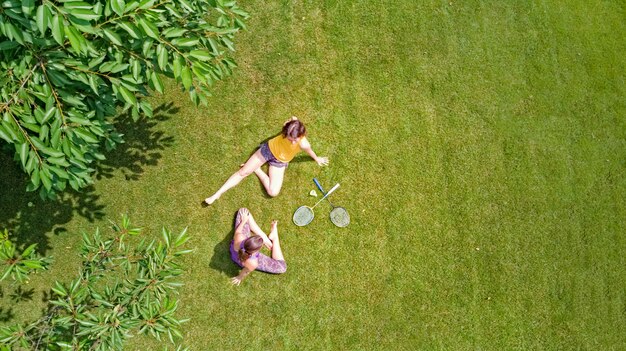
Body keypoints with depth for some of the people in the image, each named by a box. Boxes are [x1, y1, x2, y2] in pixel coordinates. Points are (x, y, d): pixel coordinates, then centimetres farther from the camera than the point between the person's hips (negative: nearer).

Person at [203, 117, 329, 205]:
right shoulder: (289, 129, -32)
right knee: (243, 172, -2)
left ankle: (257, 170, 5)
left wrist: (317, 159, 8)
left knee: (273, 192, -14)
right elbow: (294, 118, -7)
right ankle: (217, 194, 8)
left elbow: (311, 152, -12)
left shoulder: (303, 144, -37)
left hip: (280, 161, -1)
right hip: (269, 148, 1)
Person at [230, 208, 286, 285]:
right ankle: (274, 237, 20)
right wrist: (239, 278, 1)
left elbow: (237, 231, -17)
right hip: (251, 258, -3)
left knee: (243, 211, 3)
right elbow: (246, 272, -22)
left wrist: (243, 221, 2)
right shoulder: (252, 263, -46)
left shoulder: (239, 239, -43)